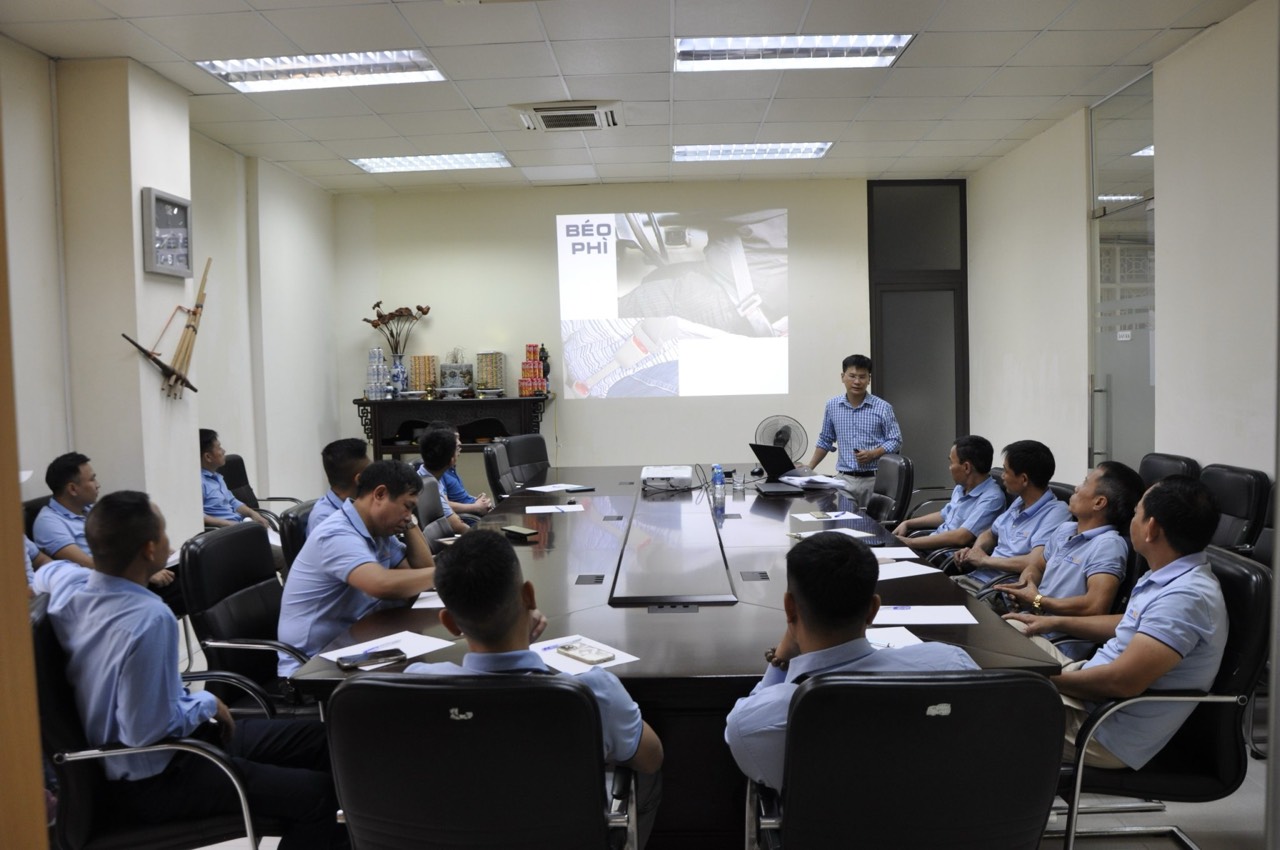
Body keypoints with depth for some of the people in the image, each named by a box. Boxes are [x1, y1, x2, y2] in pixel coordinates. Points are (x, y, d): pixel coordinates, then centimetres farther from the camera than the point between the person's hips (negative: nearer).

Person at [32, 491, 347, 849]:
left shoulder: (66, 580, -4)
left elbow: (43, 572, 23)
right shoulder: (149, 618, -32)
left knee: (315, 738, 10)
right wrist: (207, 703, -12)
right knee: (318, 793, -19)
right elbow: (151, 732, -30)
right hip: (152, 779, -10)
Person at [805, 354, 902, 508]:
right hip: (845, 479, 2)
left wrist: (873, 454, -14)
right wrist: (809, 468, 12)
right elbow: (825, 441, 17)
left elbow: (895, 441, 1)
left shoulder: (883, 408, -2)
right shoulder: (832, 406, 6)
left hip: (875, 479, -2)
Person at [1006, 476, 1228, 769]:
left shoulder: (1186, 596, -28)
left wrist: (1047, 678, -17)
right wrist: (1055, 622, 17)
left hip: (1109, 734, -10)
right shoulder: (1173, 576, 4)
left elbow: (1123, 681, -30)